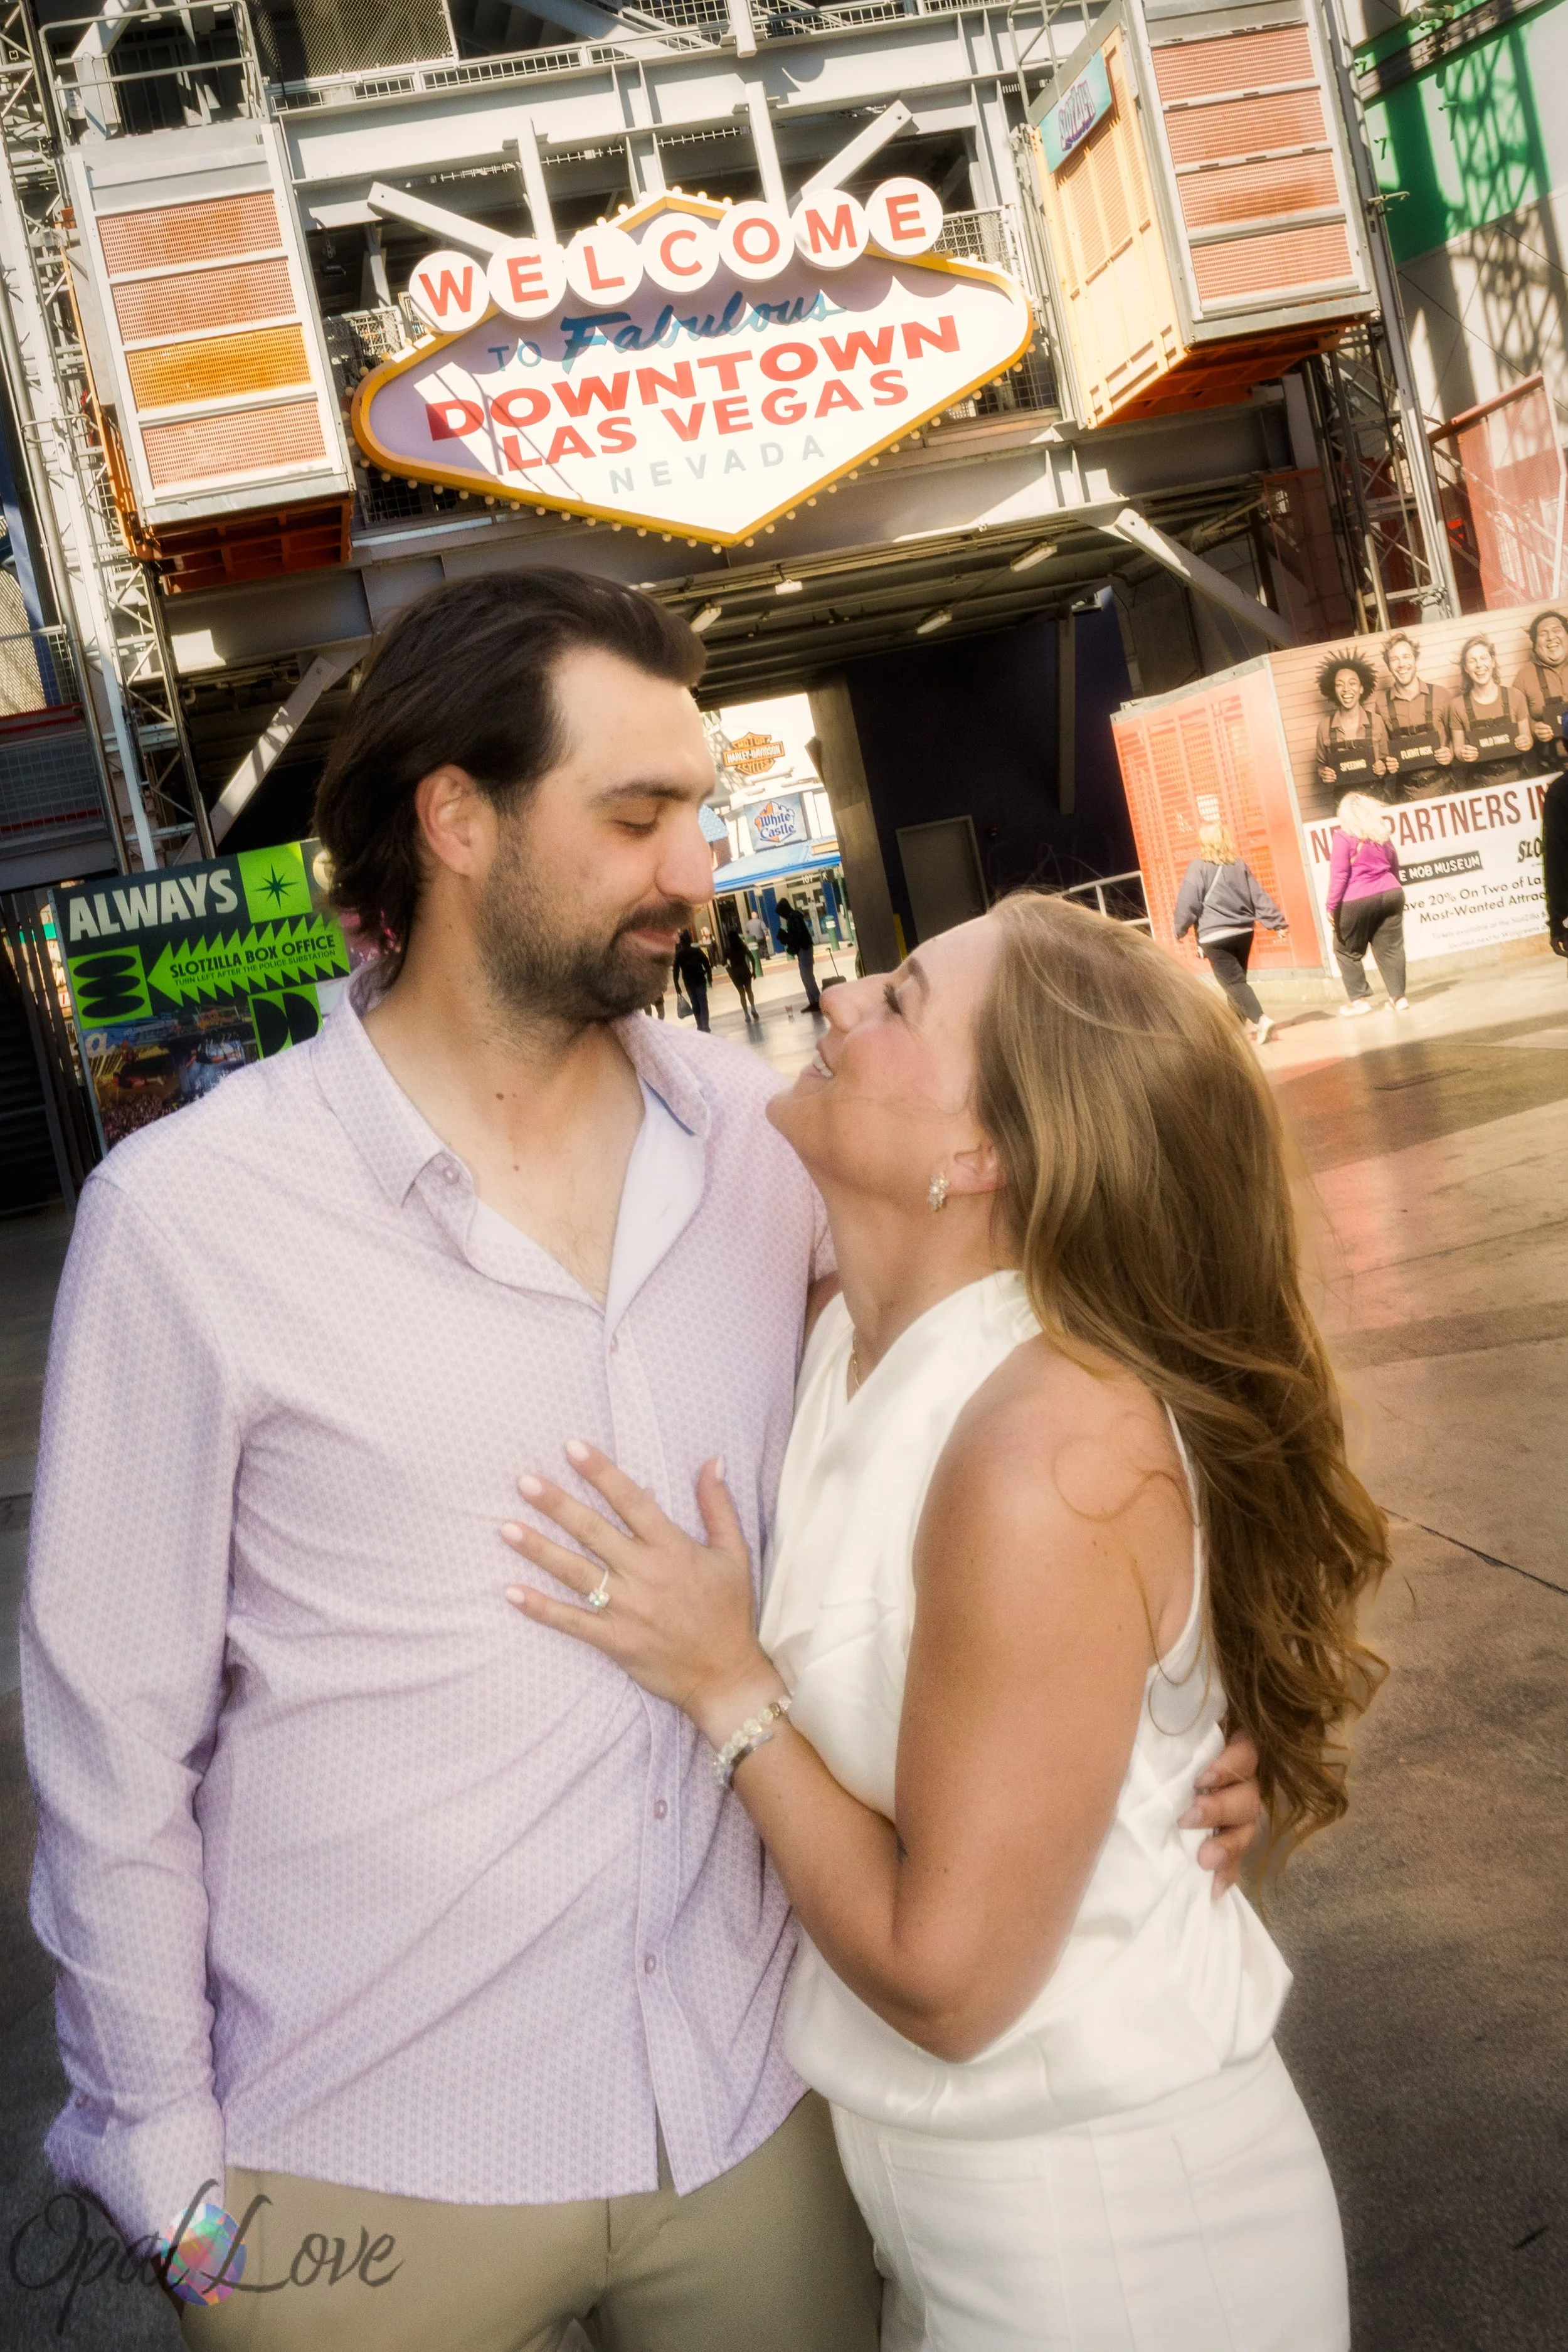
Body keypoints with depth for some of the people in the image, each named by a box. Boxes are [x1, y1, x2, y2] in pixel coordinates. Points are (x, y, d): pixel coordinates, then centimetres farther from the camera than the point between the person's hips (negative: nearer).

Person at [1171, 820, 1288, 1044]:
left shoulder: (1199, 867, -6)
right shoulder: (1240, 865, 9)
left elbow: (1188, 902, -9)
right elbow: (1259, 897, 8)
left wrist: (1181, 930, 2)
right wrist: (1278, 923, 8)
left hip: (1215, 936, -6)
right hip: (1244, 932, 6)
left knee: (1233, 982, -8)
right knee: (1238, 979, 19)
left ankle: (1261, 1020, -24)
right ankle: (1242, 1024, 25)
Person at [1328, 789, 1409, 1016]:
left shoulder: (1344, 836, -7)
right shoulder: (1383, 834, 12)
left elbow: (1339, 875, -12)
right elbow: (1395, 868, 21)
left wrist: (1332, 906, -10)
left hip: (1356, 902, -5)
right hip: (1390, 894, 6)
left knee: (1347, 951, 10)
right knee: (1390, 948, 9)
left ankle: (1360, 999, 8)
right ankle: (1399, 997, 7)